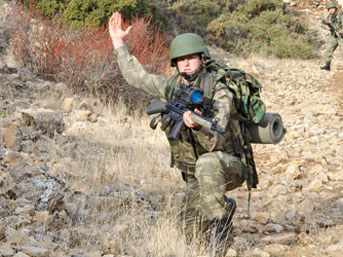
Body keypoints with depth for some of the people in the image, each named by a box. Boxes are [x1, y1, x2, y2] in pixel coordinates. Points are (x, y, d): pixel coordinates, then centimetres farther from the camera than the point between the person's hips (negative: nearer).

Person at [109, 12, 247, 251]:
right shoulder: (173, 86, -2)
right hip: (196, 177, 6)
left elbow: (215, 144, -29)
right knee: (194, 238, 0)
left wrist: (197, 126, -49)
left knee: (207, 164, -41)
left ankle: (221, 218, -21)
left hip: (228, 167, -6)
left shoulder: (219, 93, -20)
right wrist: (118, 41, 8)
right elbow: (136, 75, 10)